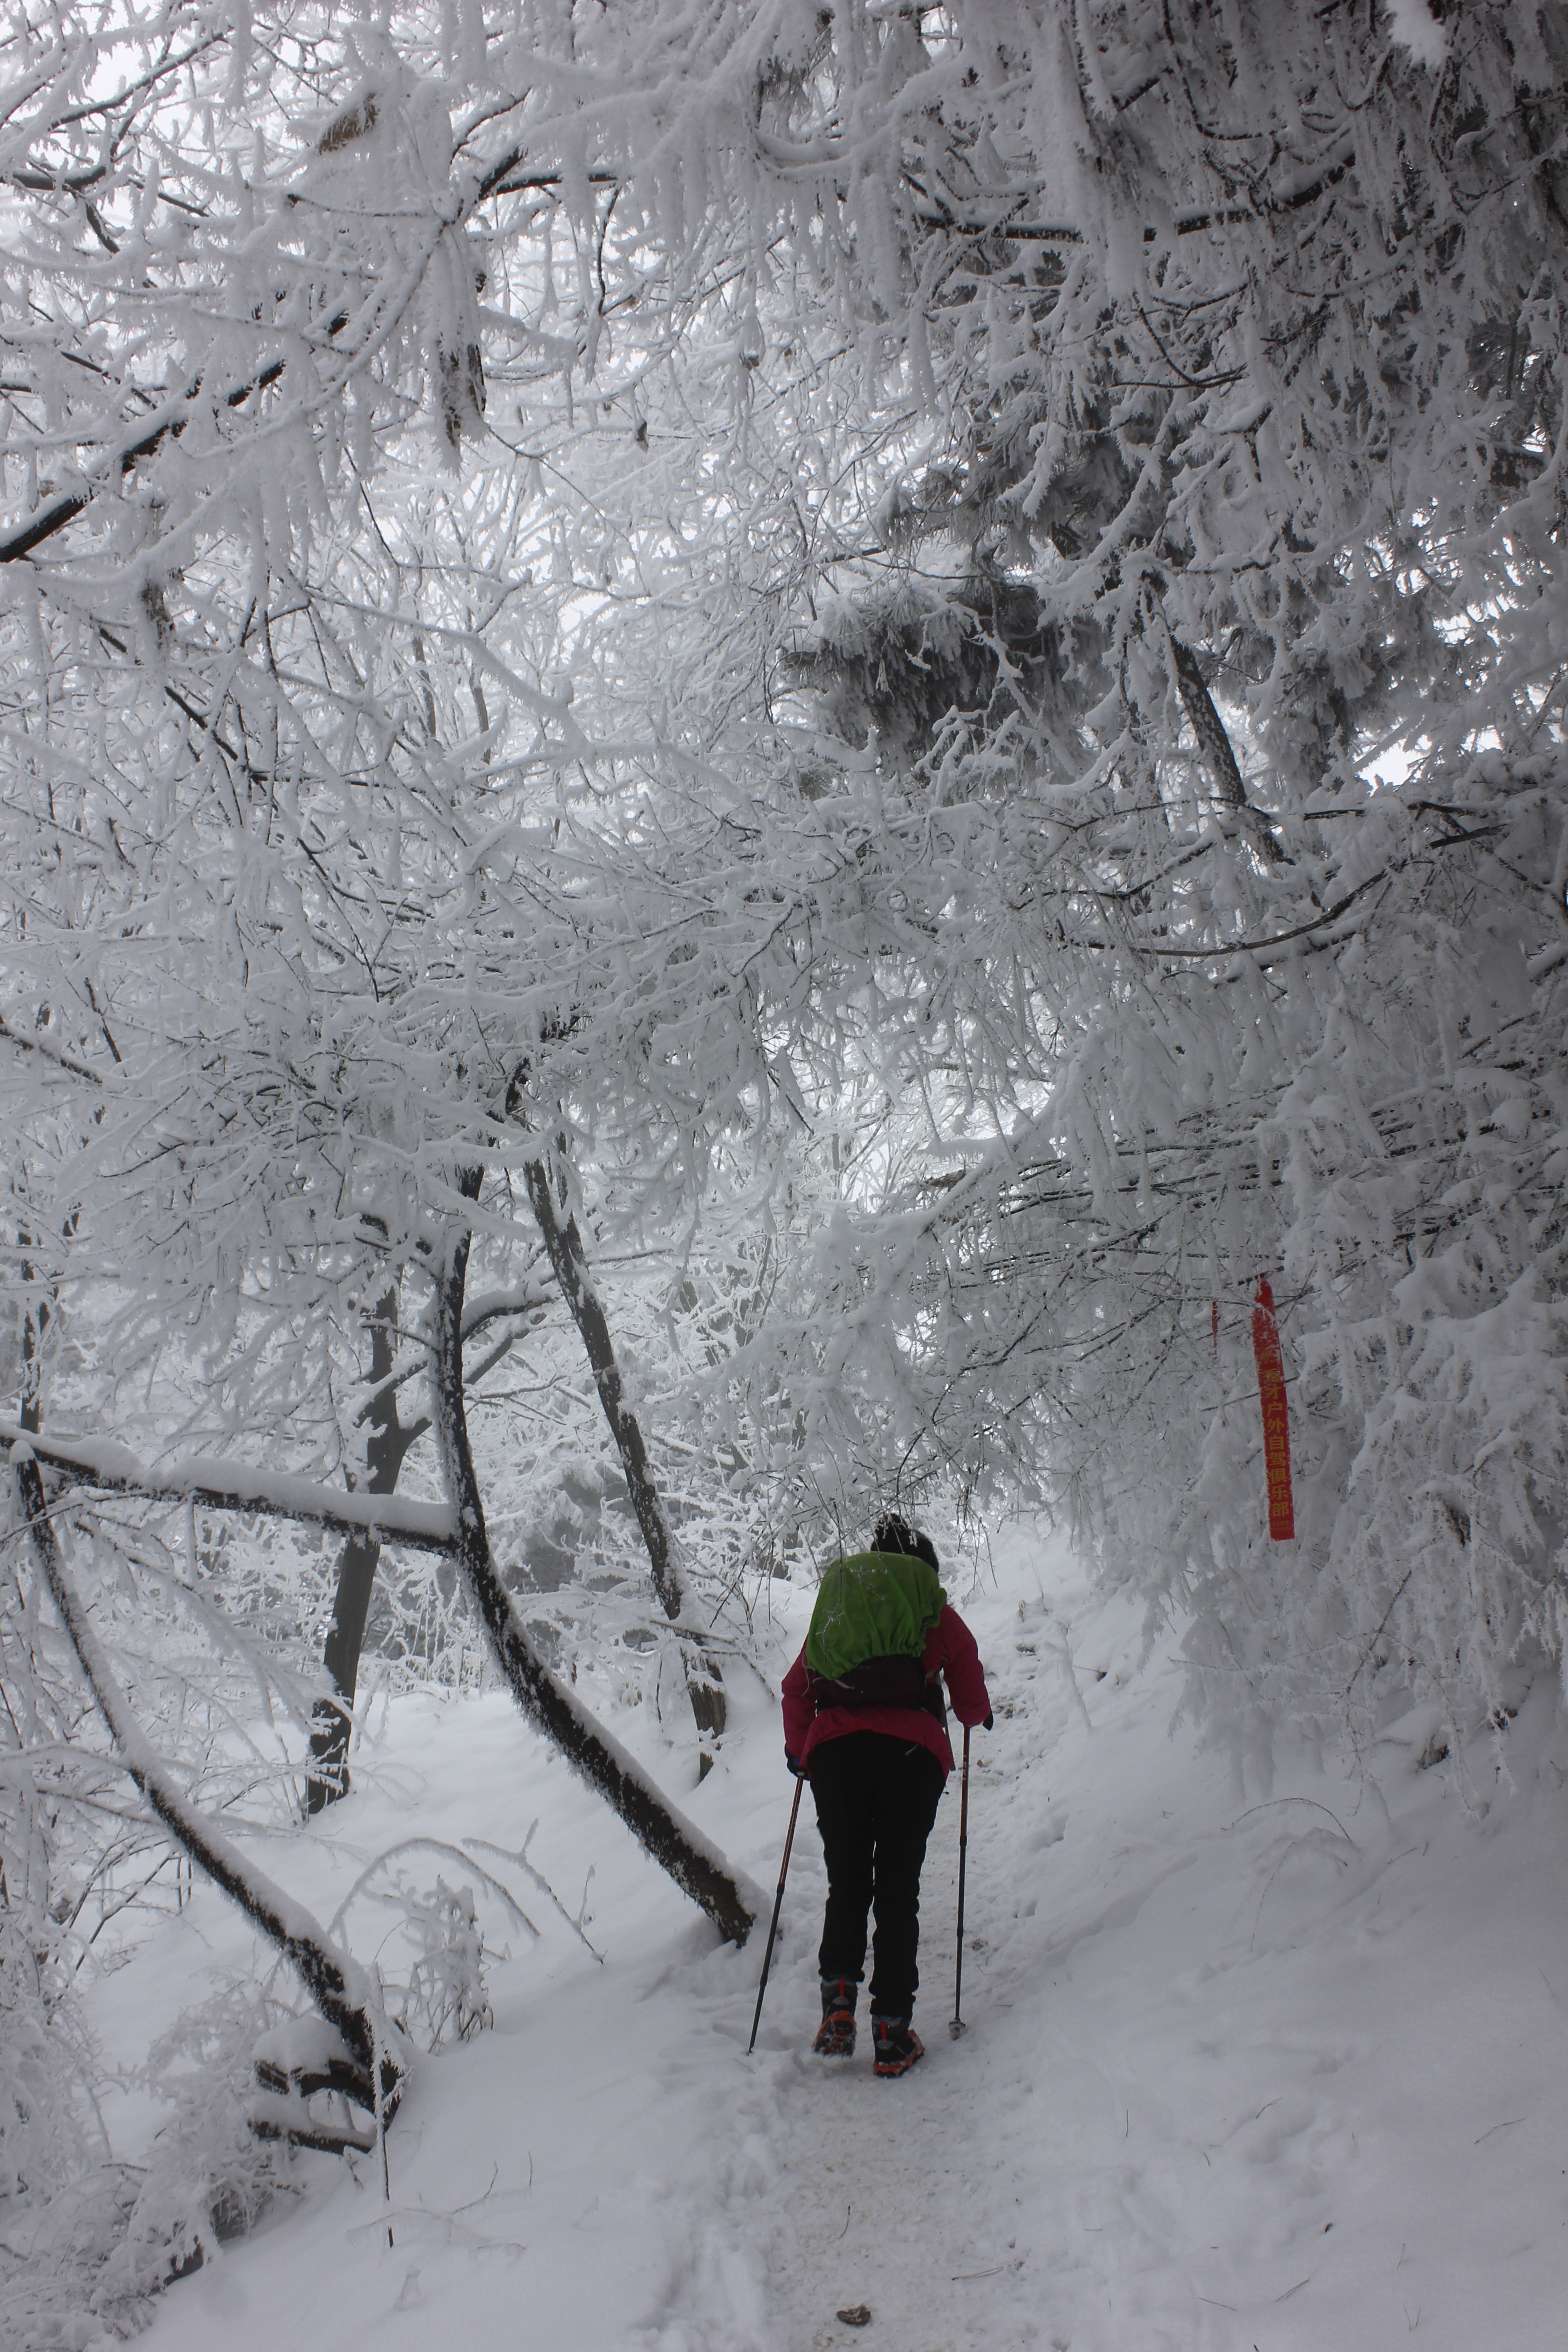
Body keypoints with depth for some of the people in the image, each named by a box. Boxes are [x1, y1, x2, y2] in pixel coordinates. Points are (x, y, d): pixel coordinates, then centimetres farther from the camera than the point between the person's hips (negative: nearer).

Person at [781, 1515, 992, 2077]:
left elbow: (797, 1688, 20)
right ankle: (892, 2032, 2)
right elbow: (972, 1704, 20)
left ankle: (838, 2000, -4)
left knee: (846, 1885, 13)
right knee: (898, 1891, 5)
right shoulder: (939, 1616, 16)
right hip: (911, 1751, -2)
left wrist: (798, 1750, 33)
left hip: (834, 1749, 2)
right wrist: (980, 1715, 42)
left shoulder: (833, 1604, 22)